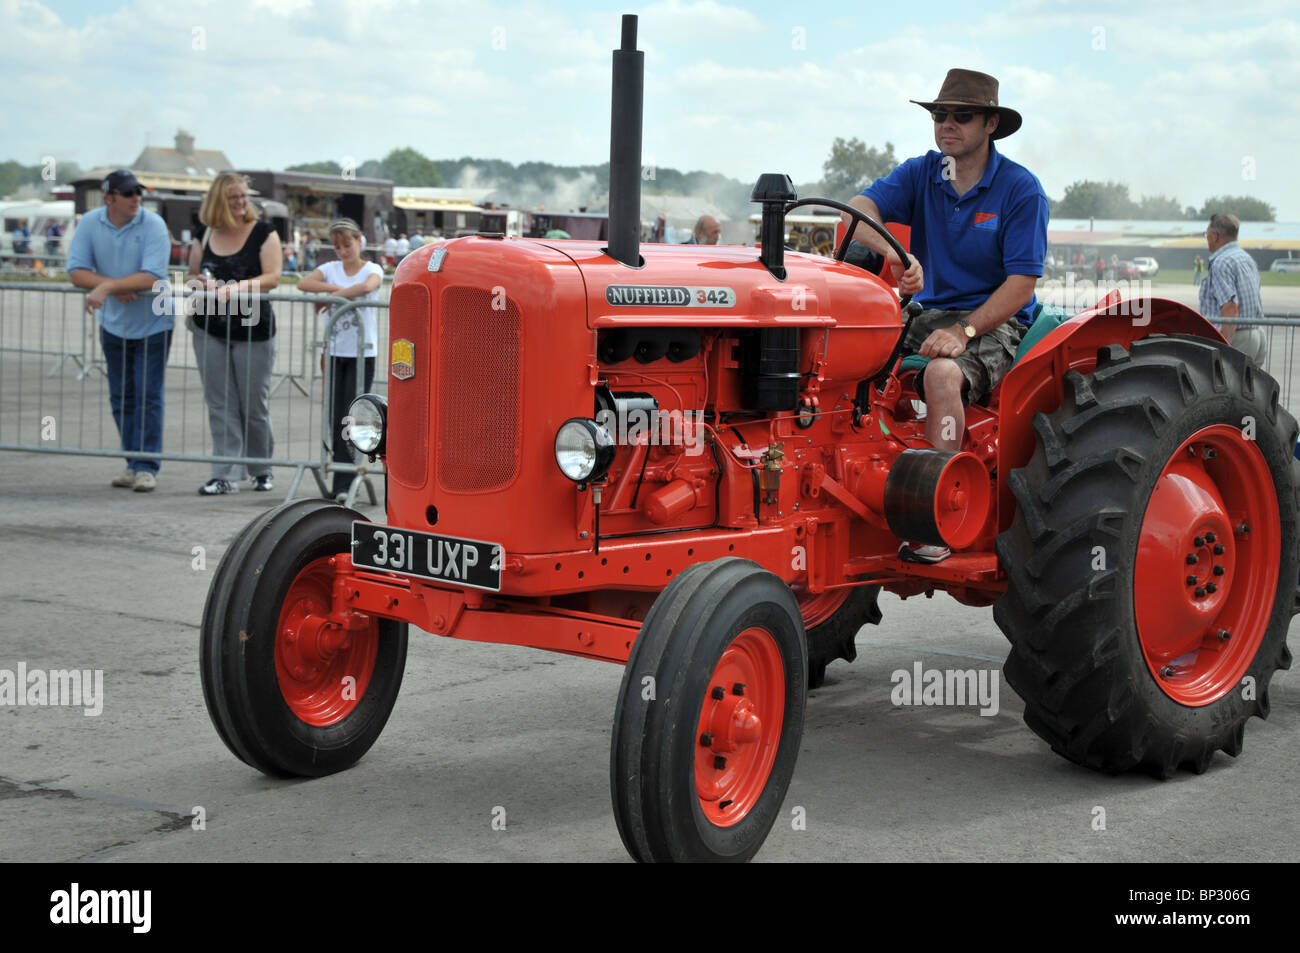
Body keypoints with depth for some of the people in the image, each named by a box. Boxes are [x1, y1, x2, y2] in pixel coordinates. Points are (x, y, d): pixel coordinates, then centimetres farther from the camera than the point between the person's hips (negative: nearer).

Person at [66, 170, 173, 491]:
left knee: (148, 396, -6)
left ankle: (147, 466, -2)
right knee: (121, 398, 9)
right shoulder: (90, 223, -6)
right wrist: (116, 286, -23)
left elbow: (152, 277, -26)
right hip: (113, 323, 4)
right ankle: (133, 462, 18)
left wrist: (106, 287, -30)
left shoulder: (153, 224, -17)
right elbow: (76, 272, -10)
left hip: (152, 323, -4)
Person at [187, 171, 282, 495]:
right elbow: (192, 274, 17)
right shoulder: (205, 236, 8)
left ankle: (261, 470, 23)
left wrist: (236, 287, -24)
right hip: (209, 331, 3)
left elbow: (272, 277, -11)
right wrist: (202, 281, -6)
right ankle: (226, 474, 4)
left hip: (253, 330, -3)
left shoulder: (263, 233, -3)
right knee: (220, 407, 2)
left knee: (254, 406, 4)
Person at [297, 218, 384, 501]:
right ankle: (345, 476, 10)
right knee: (335, 419, 3)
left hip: (363, 352, -4)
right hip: (335, 350, 4)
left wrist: (334, 295, -17)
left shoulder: (372, 269, 0)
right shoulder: (330, 268, 10)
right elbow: (304, 284, -8)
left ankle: (343, 485, -6)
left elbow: (367, 286, -24)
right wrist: (335, 288, -16)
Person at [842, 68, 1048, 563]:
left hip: (995, 323, -5)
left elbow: (1023, 281, -11)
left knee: (942, 373, -36)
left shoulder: (1021, 188, -6)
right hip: (929, 312, 5)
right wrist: (893, 252, -33)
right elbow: (860, 208, -11)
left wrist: (963, 331, -24)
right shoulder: (922, 174, 6)